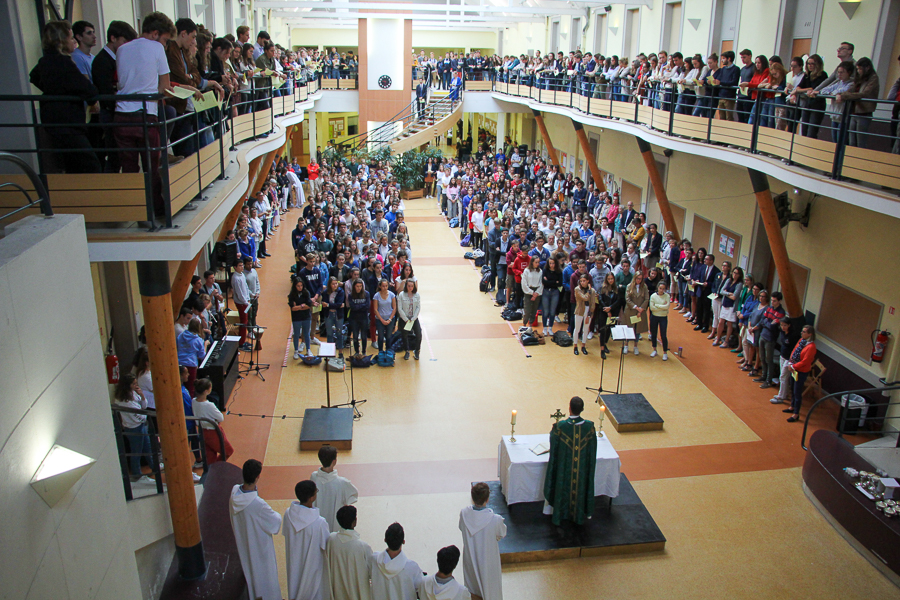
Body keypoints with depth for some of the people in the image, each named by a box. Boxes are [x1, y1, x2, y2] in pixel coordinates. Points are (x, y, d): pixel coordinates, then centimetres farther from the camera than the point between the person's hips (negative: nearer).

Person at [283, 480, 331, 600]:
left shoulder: (288, 513, -20)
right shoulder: (319, 523, -35)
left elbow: (285, 535, -2)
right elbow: (326, 545, -21)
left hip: (294, 562, 5)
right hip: (313, 566, -5)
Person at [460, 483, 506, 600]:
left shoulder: (464, 513, -25)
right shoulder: (495, 520, -34)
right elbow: (502, 534, -13)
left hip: (470, 558, 3)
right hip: (488, 561, -3)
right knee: (490, 588, 25)